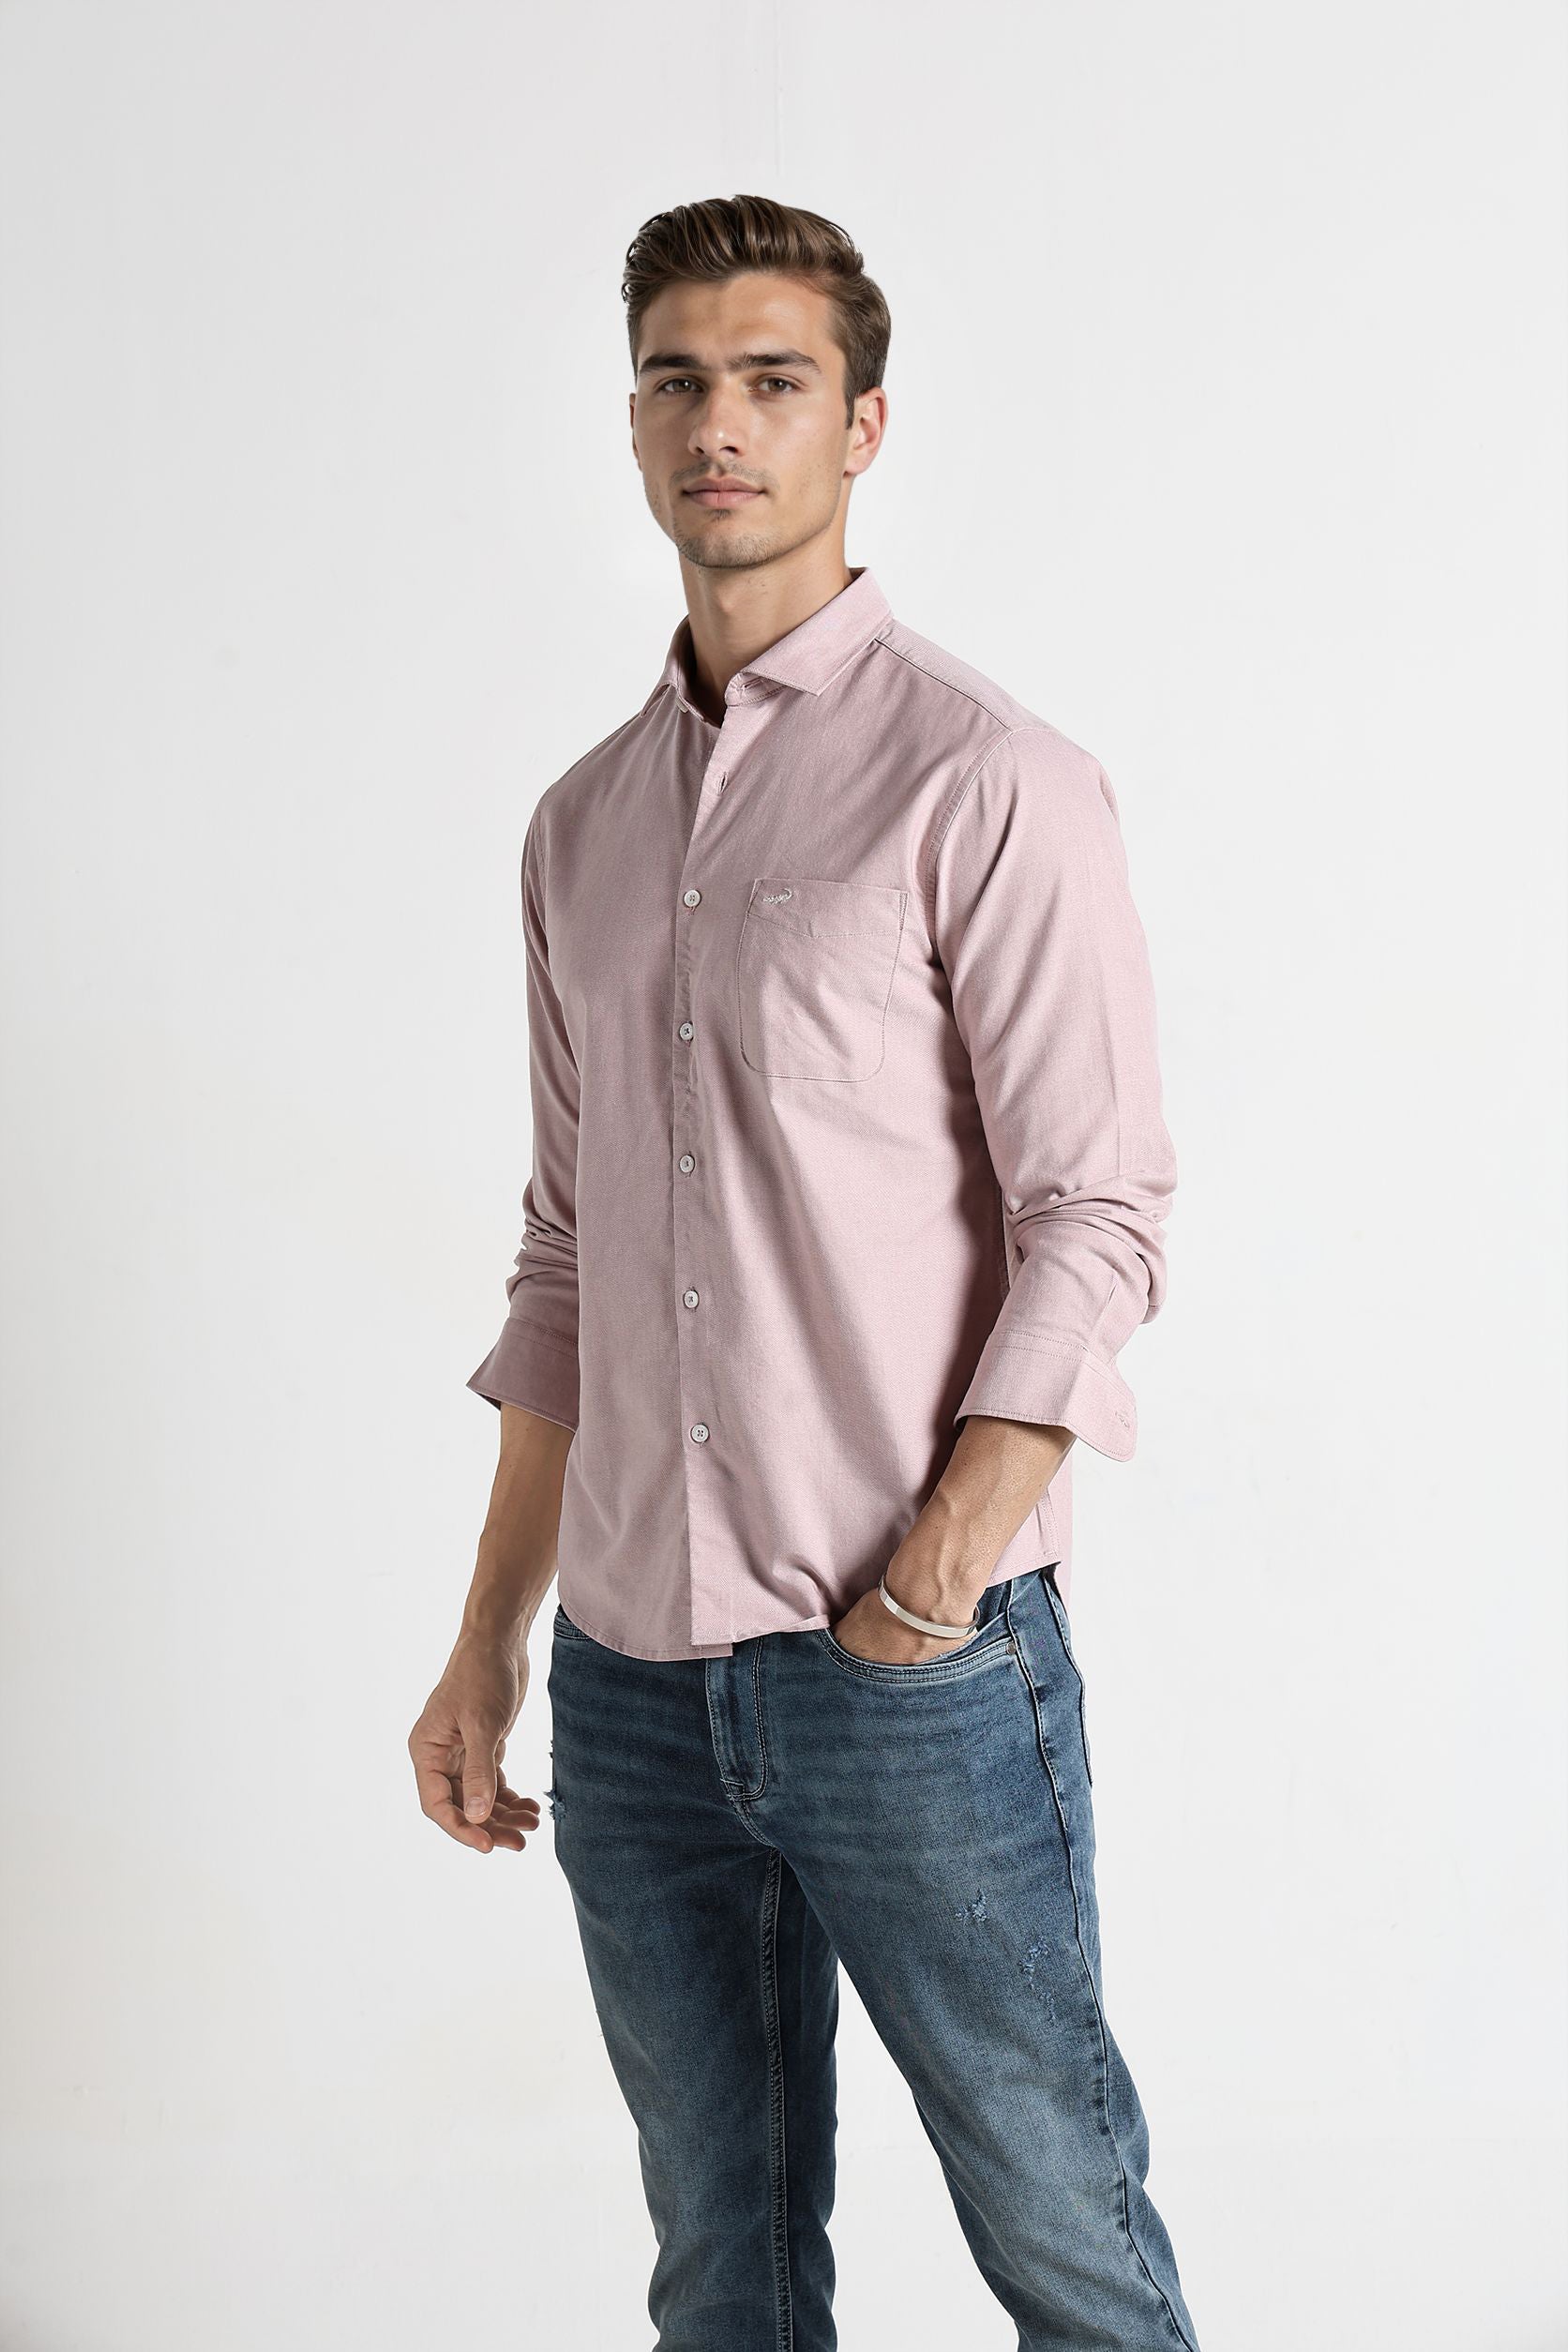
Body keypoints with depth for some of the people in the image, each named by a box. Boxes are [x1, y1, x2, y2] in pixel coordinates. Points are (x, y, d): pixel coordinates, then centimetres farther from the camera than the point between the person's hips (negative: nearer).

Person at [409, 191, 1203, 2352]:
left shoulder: (988, 781, -6)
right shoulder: (586, 821, 13)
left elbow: (1097, 1216, -10)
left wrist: (923, 1595, -16)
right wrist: (490, 1641, 14)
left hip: (917, 1667, -5)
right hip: (634, 1678, 6)